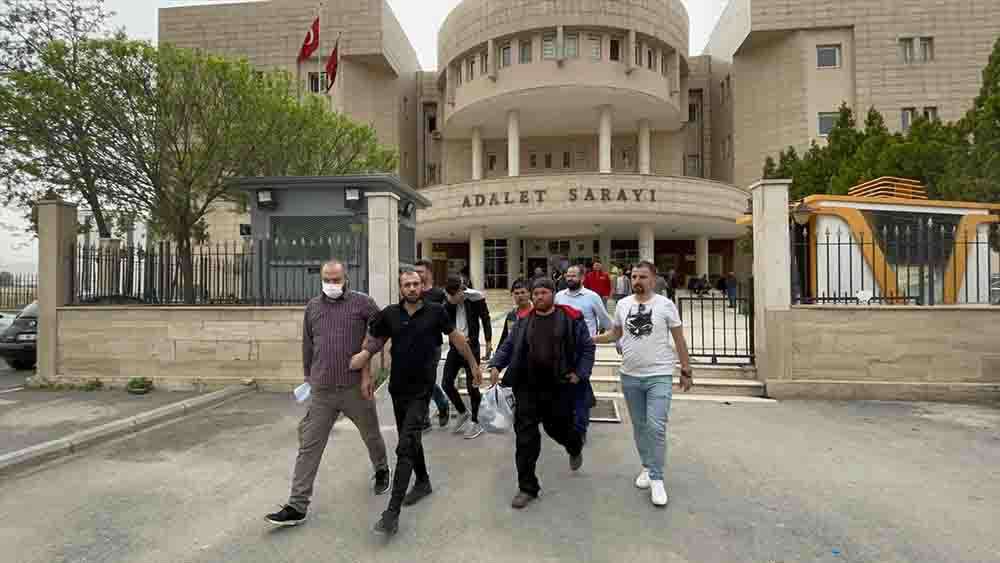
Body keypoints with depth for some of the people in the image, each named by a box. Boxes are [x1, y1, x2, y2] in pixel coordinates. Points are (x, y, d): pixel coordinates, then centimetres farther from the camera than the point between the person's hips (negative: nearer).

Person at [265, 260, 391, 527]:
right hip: (322, 390, 3)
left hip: (356, 387, -2)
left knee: (371, 435, 17)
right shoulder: (313, 306, 6)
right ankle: (297, 505, 14)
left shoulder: (362, 302, -6)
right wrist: (308, 375, 21)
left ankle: (381, 470, 45)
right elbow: (307, 344, 16)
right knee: (309, 446, 3)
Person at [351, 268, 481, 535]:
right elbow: (370, 347, 3)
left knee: (405, 446, -10)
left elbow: (457, 338, 4)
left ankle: (393, 511, -2)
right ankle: (423, 482, 44)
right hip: (398, 388, 4)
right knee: (411, 439, 21)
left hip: (421, 390, -4)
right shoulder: (389, 314, -3)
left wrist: (474, 365, 11)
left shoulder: (436, 311, -9)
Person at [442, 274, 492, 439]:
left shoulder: (475, 297, -8)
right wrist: (451, 302, -17)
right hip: (455, 346, 5)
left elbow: (485, 319, -2)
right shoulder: (448, 301, 2)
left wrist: (488, 342, -4)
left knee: (472, 385, 0)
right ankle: (463, 413, 28)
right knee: (446, 383, 4)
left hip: (471, 346, -5)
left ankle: (475, 422, 18)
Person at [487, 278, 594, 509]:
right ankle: (527, 487, 16)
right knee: (525, 436, 1)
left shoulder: (571, 318, -3)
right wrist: (496, 365, -5)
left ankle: (575, 447, 52)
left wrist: (580, 373, -6)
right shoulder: (523, 320, 5)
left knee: (558, 428, 14)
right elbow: (508, 346, 9)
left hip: (558, 387, -2)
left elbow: (587, 347, 3)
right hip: (526, 386, 2)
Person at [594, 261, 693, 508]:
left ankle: (656, 479, 6)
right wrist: (589, 338, 1)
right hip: (630, 376, 4)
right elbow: (616, 333, 14)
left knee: (656, 427, -10)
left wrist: (686, 371, 0)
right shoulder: (622, 304, 2)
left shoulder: (665, 305, -7)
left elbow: (679, 340, -1)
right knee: (639, 426, 15)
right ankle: (647, 467, 34)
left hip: (659, 376, -4)